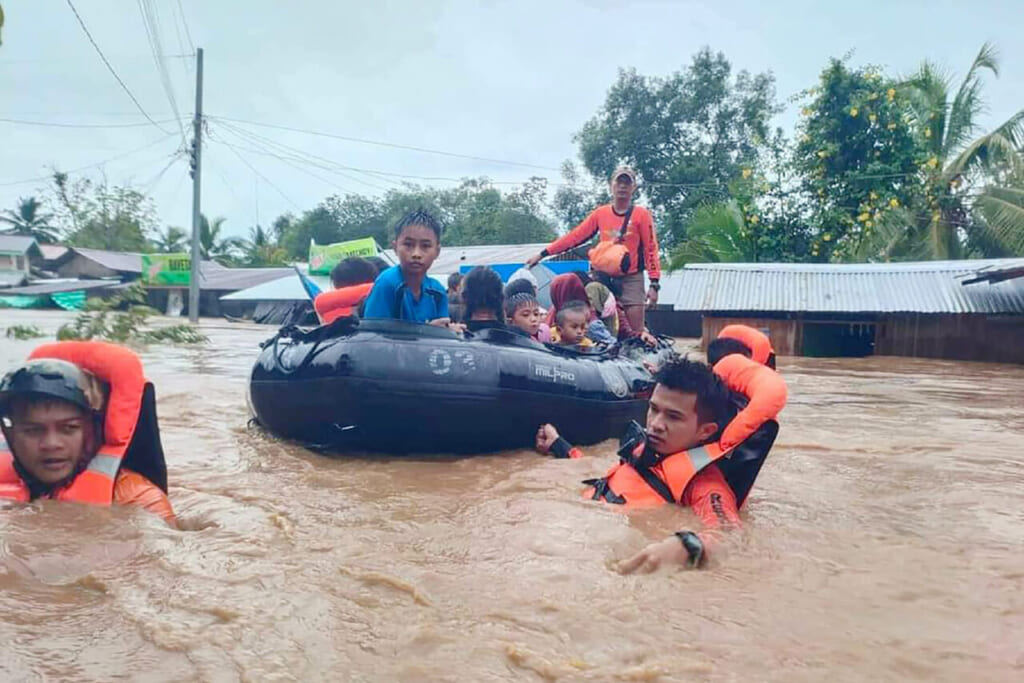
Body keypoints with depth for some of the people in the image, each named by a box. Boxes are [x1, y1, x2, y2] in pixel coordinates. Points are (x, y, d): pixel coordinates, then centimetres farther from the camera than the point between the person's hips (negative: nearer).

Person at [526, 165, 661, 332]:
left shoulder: (641, 214, -1)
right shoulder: (600, 213, 7)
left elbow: (651, 249, -3)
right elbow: (575, 236, 7)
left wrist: (654, 283, -11)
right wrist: (542, 254, 3)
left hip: (631, 279, -3)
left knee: (636, 332, -6)